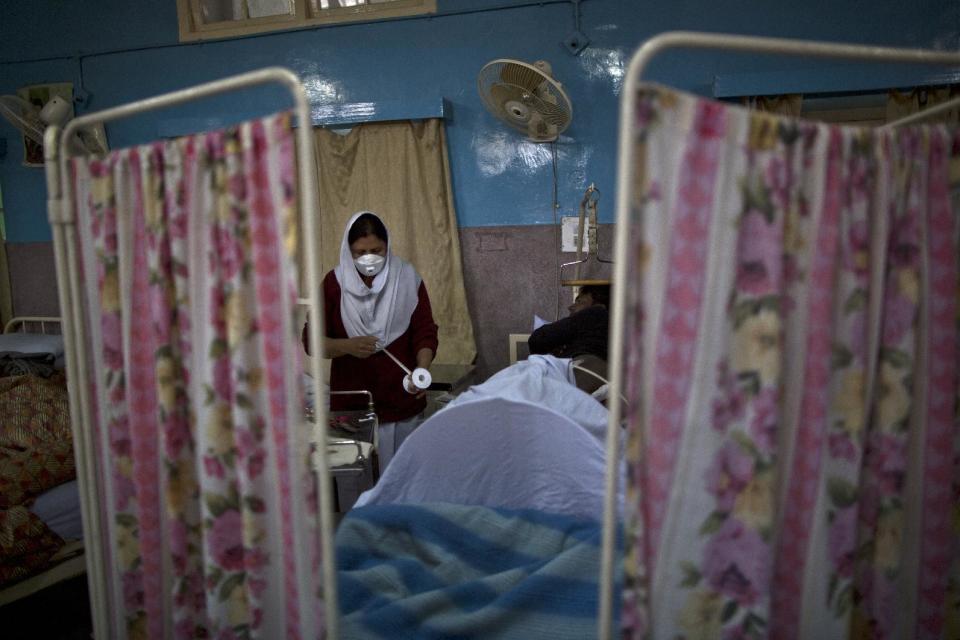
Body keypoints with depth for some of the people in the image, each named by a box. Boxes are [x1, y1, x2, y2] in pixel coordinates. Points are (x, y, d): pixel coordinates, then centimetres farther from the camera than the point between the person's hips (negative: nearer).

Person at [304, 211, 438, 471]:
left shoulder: (407, 277, -1)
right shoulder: (334, 282, -2)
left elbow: (425, 331, -3)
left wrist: (422, 369, -22)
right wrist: (348, 346, -21)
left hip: (402, 400, 0)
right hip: (351, 403, 0)